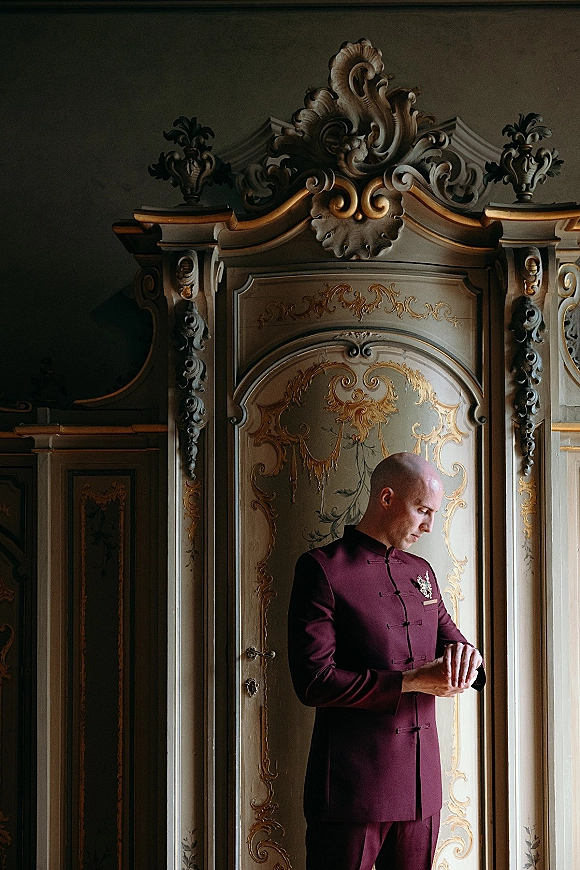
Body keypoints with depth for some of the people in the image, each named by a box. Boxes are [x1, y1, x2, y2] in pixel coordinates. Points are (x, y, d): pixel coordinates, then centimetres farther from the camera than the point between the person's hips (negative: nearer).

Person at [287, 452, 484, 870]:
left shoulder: (421, 572, 15)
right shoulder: (322, 569, -7)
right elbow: (314, 682, -14)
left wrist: (465, 656, -9)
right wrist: (411, 682, -16)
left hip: (422, 785, 6)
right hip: (352, 785, -6)